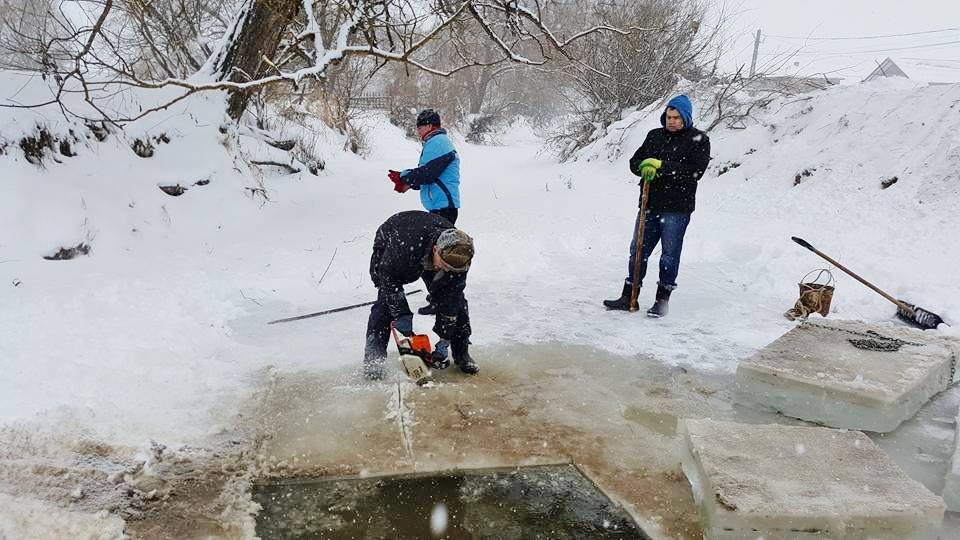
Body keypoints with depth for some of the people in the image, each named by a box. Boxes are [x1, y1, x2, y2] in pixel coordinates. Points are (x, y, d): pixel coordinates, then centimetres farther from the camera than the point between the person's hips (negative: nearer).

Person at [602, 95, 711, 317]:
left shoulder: (698, 140, -2)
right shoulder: (655, 136, 13)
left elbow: (695, 171, -15)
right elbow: (635, 162, 11)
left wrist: (661, 166, -17)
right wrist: (645, 167, -13)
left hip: (677, 208, -5)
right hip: (650, 204, 5)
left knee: (670, 254, 1)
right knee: (638, 250, 7)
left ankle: (662, 300, 12)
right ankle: (628, 296, 16)